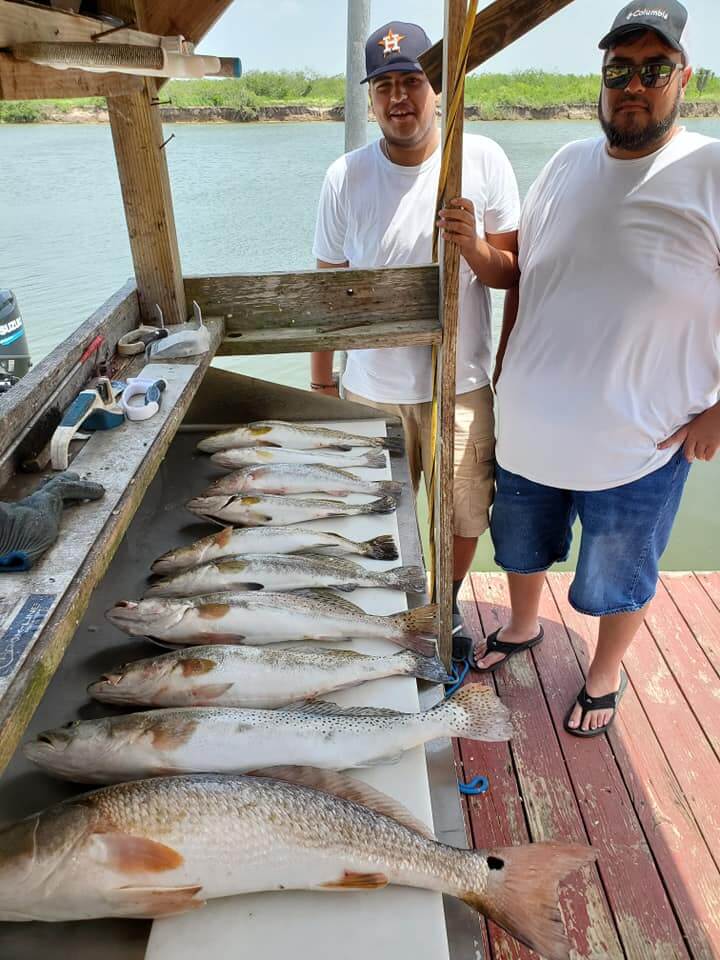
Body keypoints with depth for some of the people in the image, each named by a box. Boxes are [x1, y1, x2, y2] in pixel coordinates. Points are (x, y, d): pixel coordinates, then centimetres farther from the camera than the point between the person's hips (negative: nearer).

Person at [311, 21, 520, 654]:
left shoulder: (483, 160, -5)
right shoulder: (346, 177, -4)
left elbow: (512, 275, 0)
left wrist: (473, 246, -22)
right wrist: (321, 382, 5)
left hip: (461, 385, 0)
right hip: (372, 388, 0)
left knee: (465, 517, 13)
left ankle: (446, 608, 43)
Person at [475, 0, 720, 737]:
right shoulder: (565, 167, 2)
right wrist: (503, 375, 8)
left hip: (637, 447, -4)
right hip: (528, 431, 5)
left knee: (616, 581, 17)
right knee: (521, 545, 25)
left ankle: (605, 674, 46)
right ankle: (522, 627, 54)